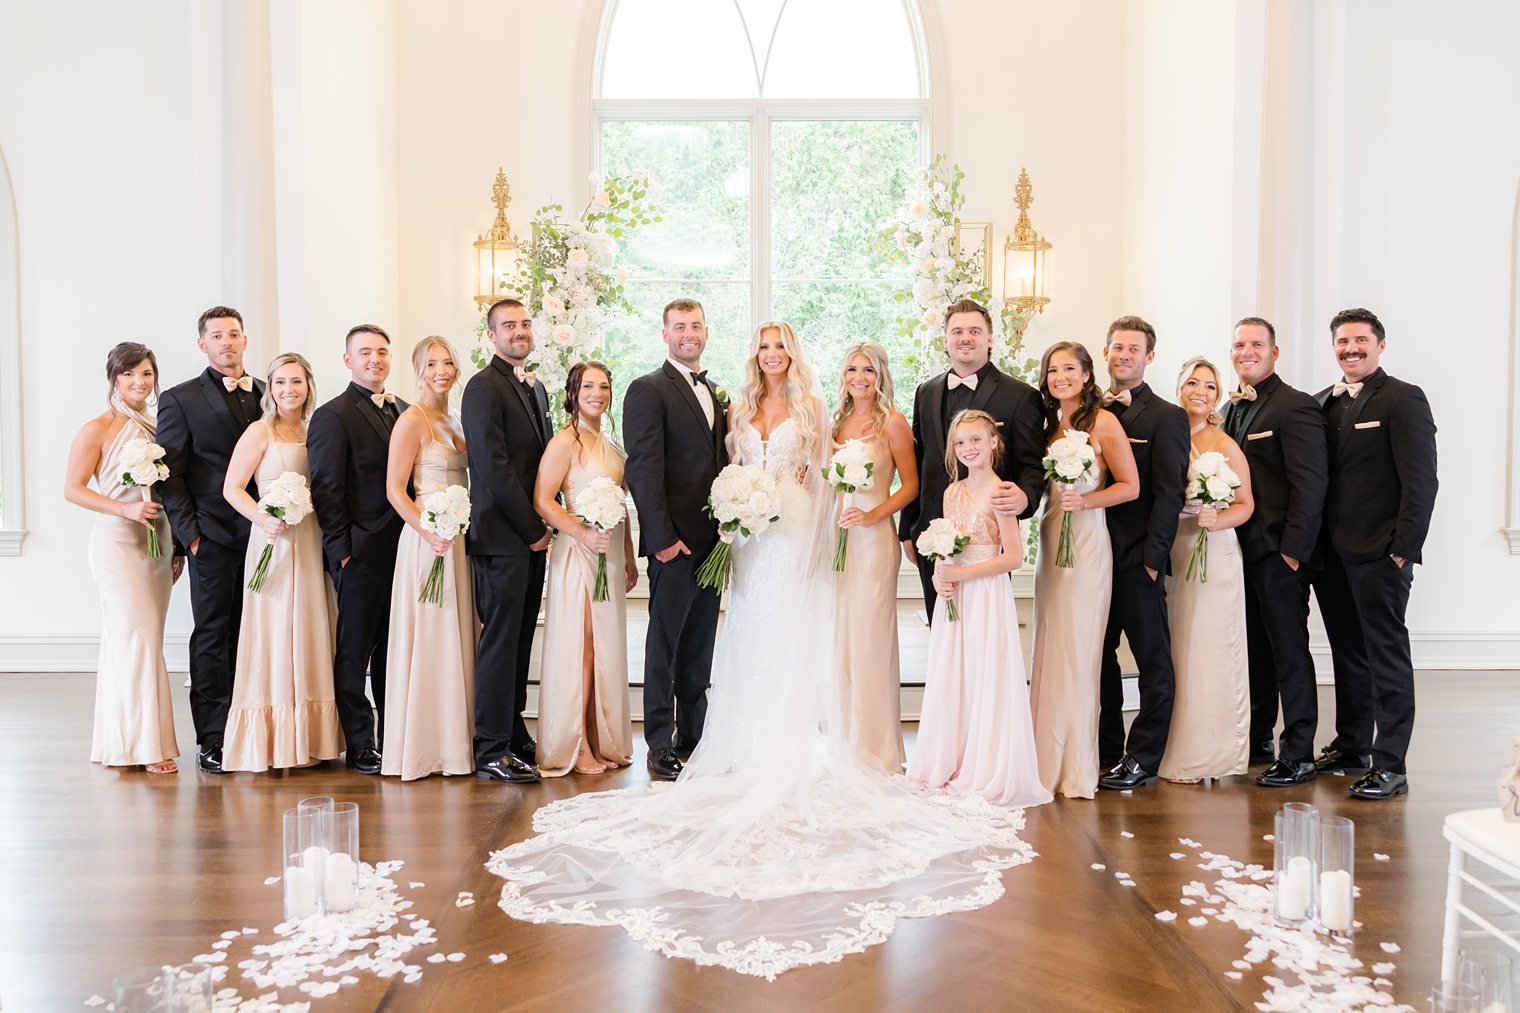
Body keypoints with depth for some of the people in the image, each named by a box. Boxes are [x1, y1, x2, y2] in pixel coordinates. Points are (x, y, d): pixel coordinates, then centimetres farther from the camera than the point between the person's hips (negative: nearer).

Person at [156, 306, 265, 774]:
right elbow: (169, 474, -1)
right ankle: (212, 741, 9)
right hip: (213, 537, -3)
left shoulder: (266, 394, 13)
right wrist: (189, 533, -8)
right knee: (213, 636, 3)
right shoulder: (180, 399, 3)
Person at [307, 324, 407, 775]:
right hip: (362, 553, -6)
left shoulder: (402, 410, 14)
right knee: (354, 650, 4)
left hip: (402, 550, 7)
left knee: (394, 648, 14)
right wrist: (341, 550, -13)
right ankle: (360, 745, 13)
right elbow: (326, 490, -10)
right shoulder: (332, 416, -6)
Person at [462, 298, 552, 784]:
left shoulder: (535, 388, 19)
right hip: (501, 535, -8)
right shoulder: (484, 386, -9)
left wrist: (545, 522, 9)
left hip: (532, 534, 8)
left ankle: (514, 734, 23)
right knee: (501, 639, -4)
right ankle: (491, 750, 3)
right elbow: (493, 466, -17)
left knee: (519, 639, 13)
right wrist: (532, 528, -13)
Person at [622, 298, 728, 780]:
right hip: (675, 540, -7)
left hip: (713, 538, 7)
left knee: (700, 645, 12)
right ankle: (660, 746, 10)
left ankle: (694, 739, 22)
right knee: (665, 644, 1)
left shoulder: (714, 393, 17)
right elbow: (643, 469, -13)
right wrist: (661, 536, -18)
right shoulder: (648, 390, -6)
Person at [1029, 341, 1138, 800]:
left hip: (1087, 543, -6)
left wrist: (1086, 501, -17)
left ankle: (1077, 768, 7)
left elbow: (1130, 486, -5)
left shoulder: (1102, 422, -6)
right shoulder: (1049, 423, 12)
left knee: (1078, 653, -3)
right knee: (1048, 653, 7)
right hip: (1050, 541, 6)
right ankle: (1048, 760, 17)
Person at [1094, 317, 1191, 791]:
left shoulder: (1167, 417, -3)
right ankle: (1107, 752, 23)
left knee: (1153, 661, 4)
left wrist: (1151, 557, -14)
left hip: (1138, 559, -6)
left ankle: (1142, 760, 12)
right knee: (1097, 657, 12)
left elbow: (1169, 494, -9)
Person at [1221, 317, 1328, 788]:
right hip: (1241, 549, 8)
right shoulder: (1232, 408, 14)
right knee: (1254, 648, 15)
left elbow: (1310, 485, -14)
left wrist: (1293, 549, -18)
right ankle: (1257, 738, 26)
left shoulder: (1296, 406, -9)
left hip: (1279, 552, -7)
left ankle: (1298, 754, 8)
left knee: (1289, 650, -1)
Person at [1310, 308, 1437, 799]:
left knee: (1386, 657, -1)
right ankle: (1351, 745, 27)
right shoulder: (1322, 403, 13)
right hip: (1331, 552, 6)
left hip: (1379, 554, -6)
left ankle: (1390, 765, 4)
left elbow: (1420, 481, -10)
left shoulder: (1403, 399, -4)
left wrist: (1404, 549, -15)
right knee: (1348, 654, 15)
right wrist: (1312, 544, 5)